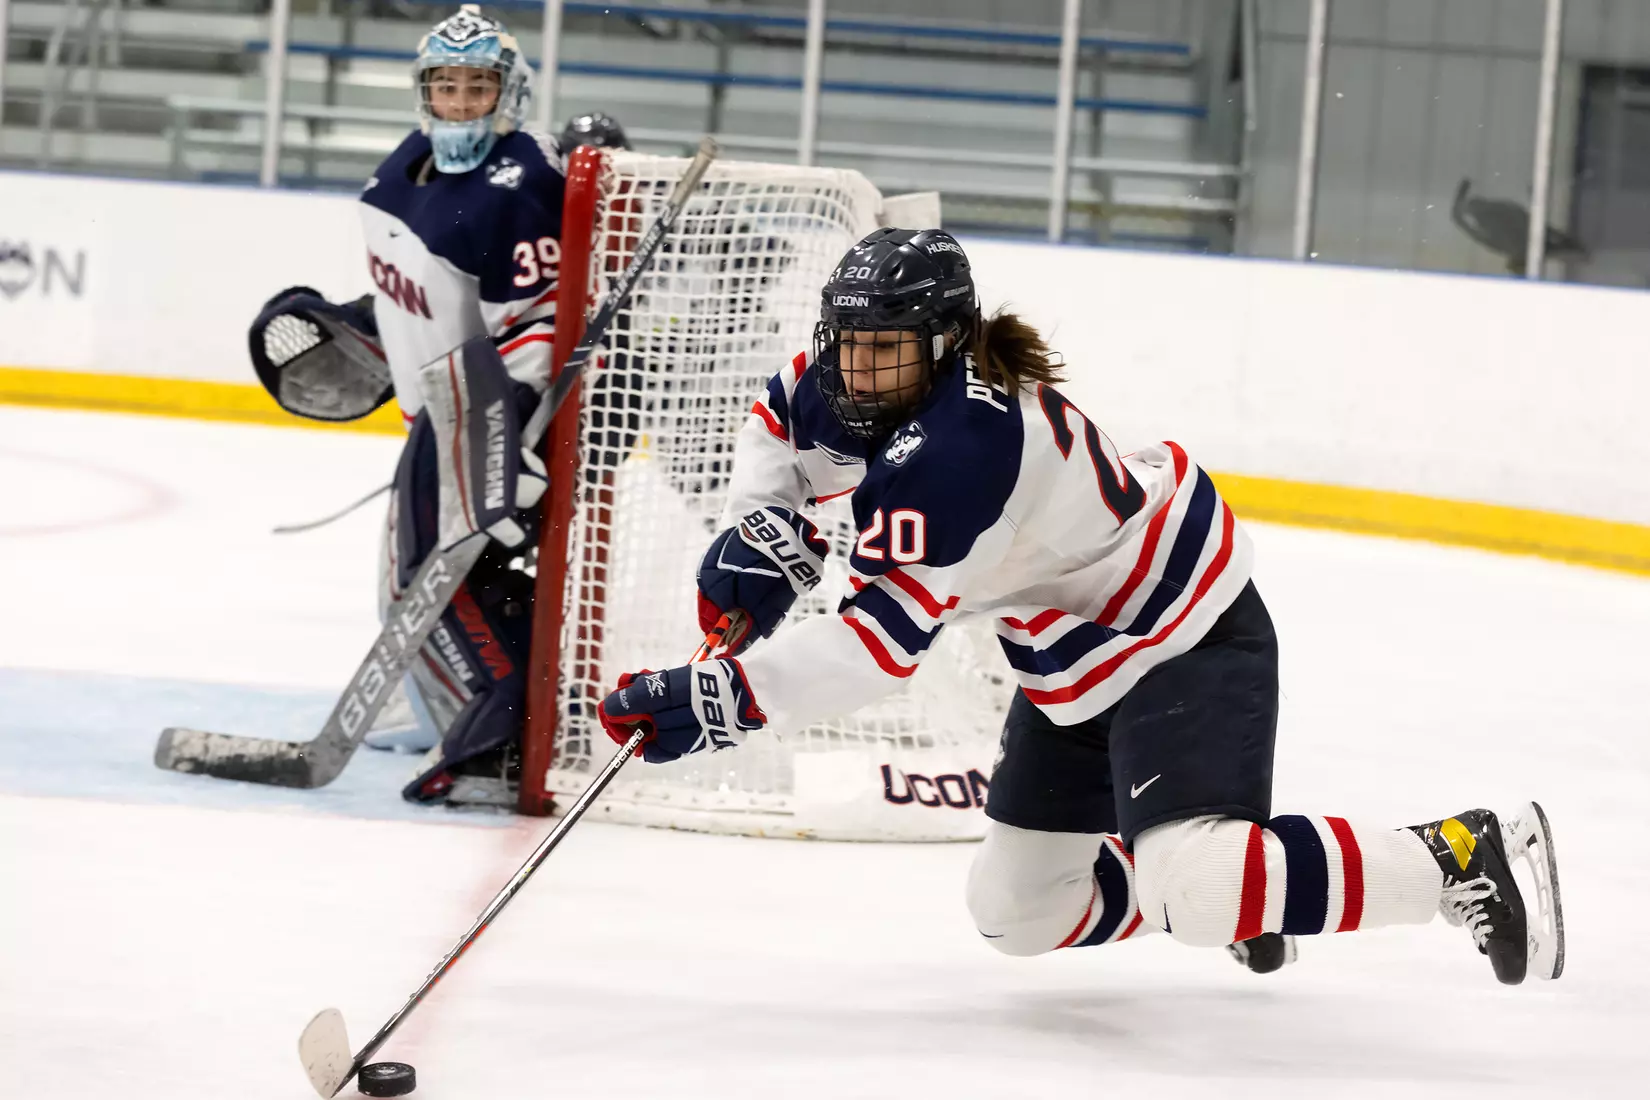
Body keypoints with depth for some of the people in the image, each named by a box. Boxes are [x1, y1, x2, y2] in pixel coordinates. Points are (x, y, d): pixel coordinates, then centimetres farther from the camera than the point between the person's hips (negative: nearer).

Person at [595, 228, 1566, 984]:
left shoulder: (956, 451, -33)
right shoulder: (861, 384, -7)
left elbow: (884, 639, -35)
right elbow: (780, 426, 15)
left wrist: (720, 701, -37)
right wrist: (762, 528, -4)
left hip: (1179, 637, -10)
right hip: (1079, 655, 10)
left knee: (1191, 886, -29)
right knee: (1019, 912, 13)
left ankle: (1463, 857, -14)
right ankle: (1233, 884, 34)